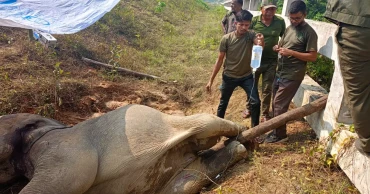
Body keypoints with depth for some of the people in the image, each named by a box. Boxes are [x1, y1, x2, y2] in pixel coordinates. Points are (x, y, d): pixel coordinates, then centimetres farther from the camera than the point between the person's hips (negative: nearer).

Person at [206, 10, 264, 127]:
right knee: (223, 103, 14)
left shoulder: (251, 35, -11)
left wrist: (261, 42, -59)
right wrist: (211, 80, -8)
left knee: (255, 102, -6)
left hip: (247, 76, 1)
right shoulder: (226, 39, -14)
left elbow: (259, 44, -33)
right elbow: (220, 60, -8)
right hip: (229, 77, -1)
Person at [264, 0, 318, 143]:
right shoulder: (289, 28, 12)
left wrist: (291, 52, -22)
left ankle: (280, 135, 7)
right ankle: (277, 130, 25)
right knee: (276, 103, 12)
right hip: (280, 72, 8)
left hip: (293, 75, -8)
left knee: (279, 104, -6)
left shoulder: (309, 32, -10)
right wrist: (277, 48, -4)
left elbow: (313, 57, -14)